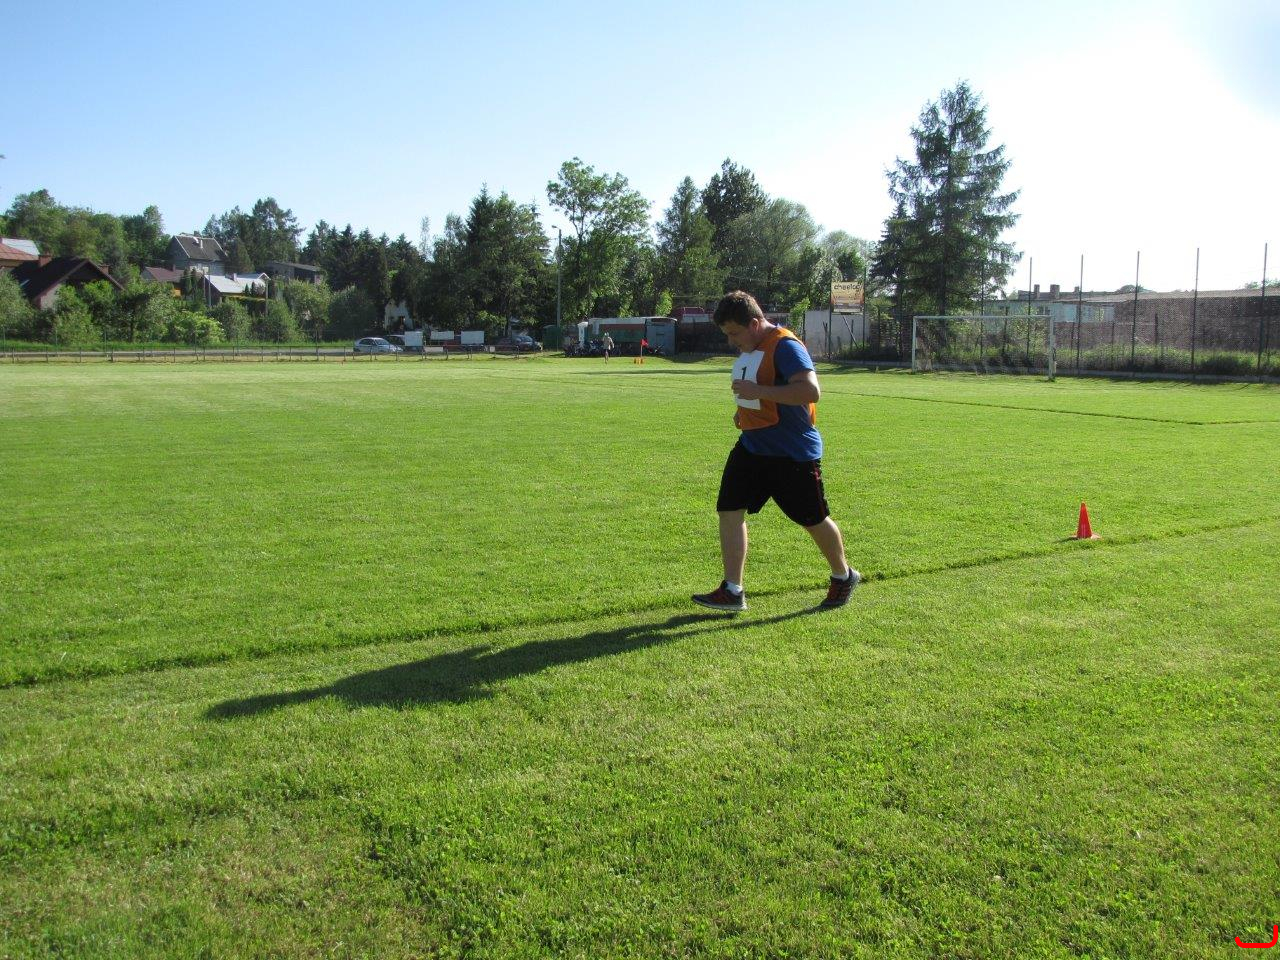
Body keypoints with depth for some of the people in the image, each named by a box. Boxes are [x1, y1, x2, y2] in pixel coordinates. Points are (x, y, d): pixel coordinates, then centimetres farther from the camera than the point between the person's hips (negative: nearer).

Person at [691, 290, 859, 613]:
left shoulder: (785, 346, -19)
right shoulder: (748, 348, 9)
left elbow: (811, 391, -31)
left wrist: (758, 391, -31)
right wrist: (743, 410, 9)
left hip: (794, 452, -8)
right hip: (752, 445, 8)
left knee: (813, 519, 7)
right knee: (729, 509, -2)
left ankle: (843, 577, 32)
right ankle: (732, 592, 4)